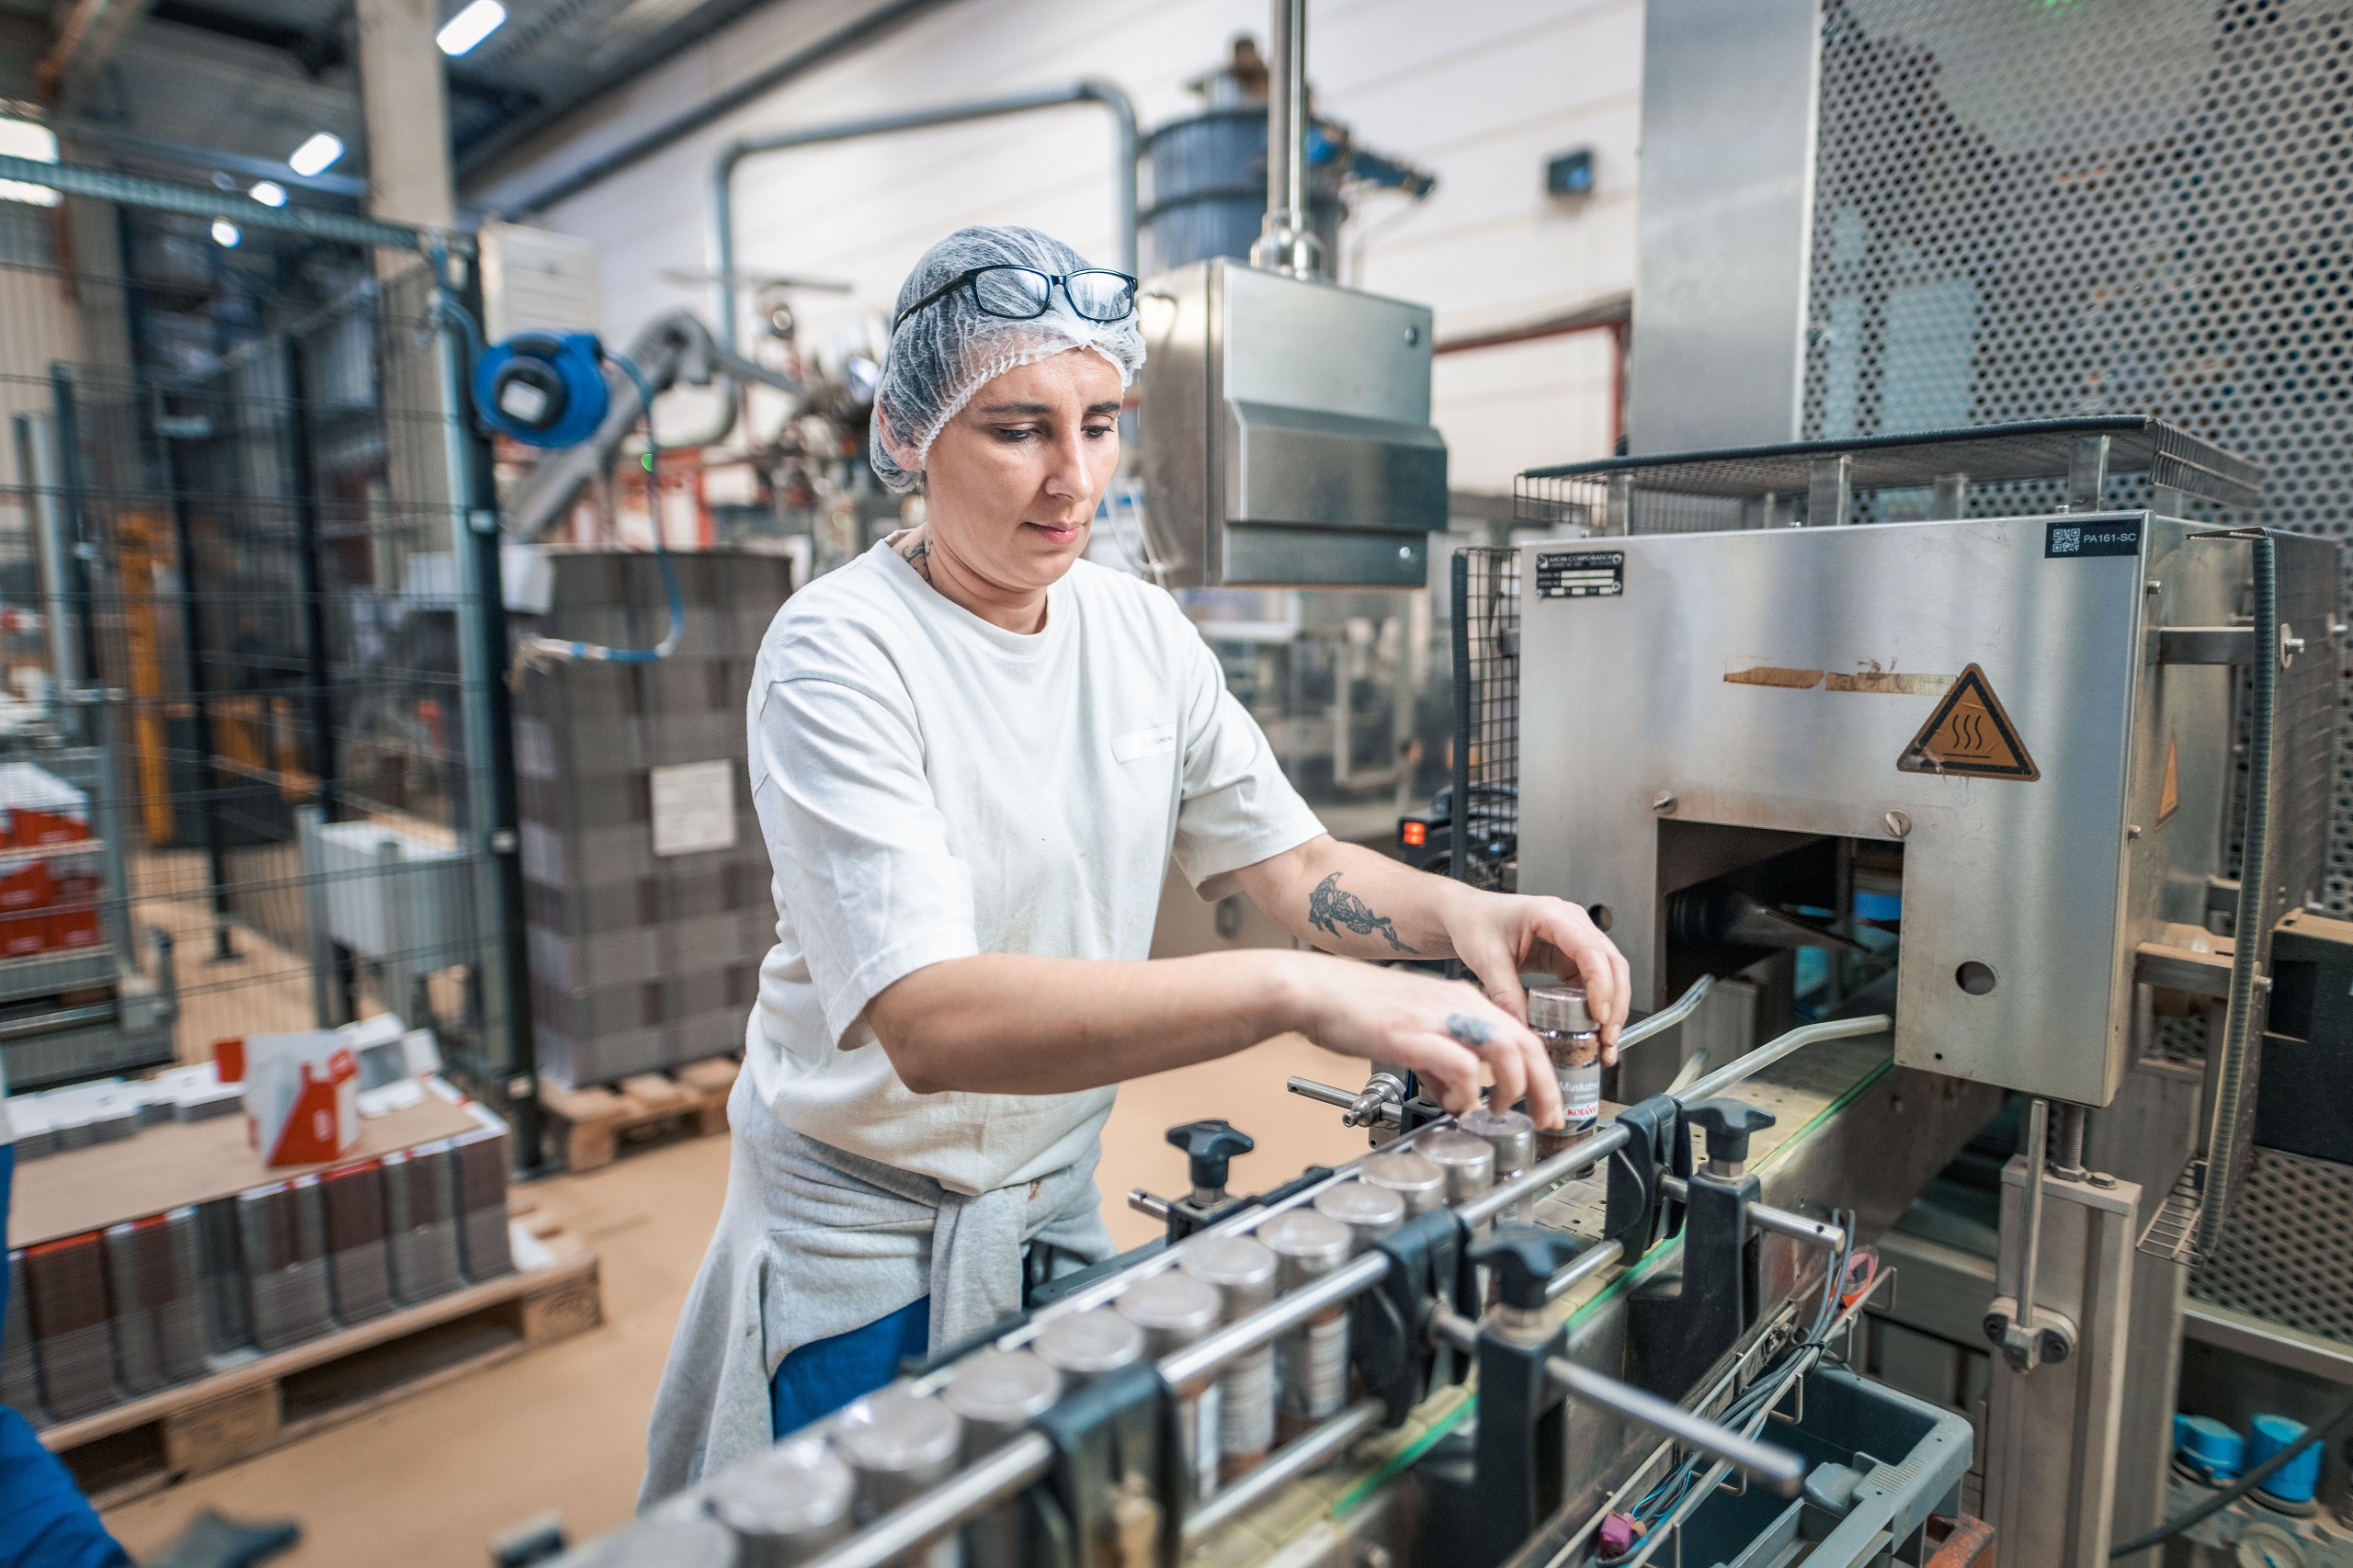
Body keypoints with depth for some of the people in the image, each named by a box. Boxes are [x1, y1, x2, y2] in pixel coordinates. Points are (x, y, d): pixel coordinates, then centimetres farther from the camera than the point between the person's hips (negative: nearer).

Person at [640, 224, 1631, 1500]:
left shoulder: (1143, 631, -4)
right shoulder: (837, 655, -24)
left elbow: (1293, 863, -2)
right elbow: (930, 1023, -36)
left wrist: (1457, 913, -23)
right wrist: (1294, 990, -45)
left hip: (1059, 1199, 5)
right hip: (870, 1232, -5)